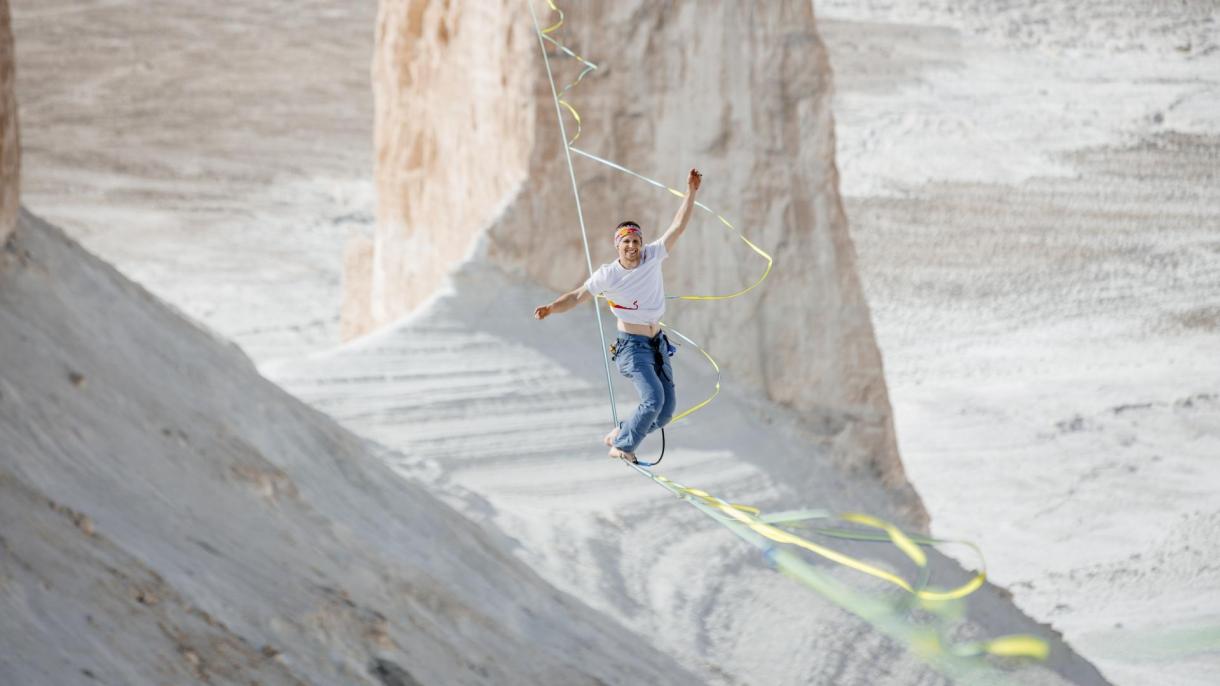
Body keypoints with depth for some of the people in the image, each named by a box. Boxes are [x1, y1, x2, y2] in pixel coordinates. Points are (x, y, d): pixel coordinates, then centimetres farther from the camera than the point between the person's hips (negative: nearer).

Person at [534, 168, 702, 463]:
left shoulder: (652, 257, -4)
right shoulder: (608, 275, -12)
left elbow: (678, 226, -6)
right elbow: (577, 296, -7)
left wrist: (691, 192, -14)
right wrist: (550, 308, -22)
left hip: (658, 344, 5)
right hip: (632, 346, -5)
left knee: (666, 410, 3)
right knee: (653, 398, -23)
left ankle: (619, 435, 23)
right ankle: (623, 446, -5)